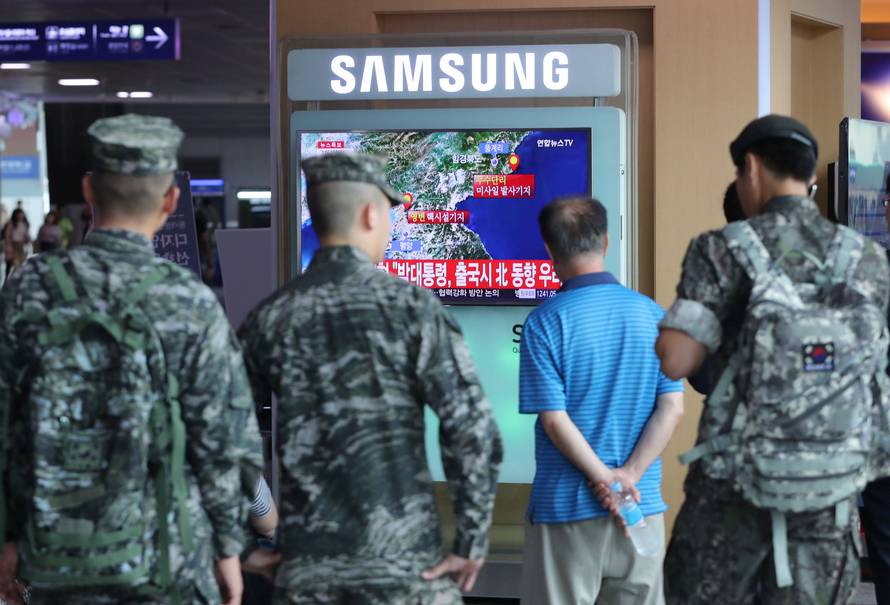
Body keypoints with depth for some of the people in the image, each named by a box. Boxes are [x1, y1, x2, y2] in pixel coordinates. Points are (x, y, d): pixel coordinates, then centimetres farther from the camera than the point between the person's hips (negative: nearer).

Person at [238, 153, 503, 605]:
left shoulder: (269, 319, 2)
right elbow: (472, 430, -14)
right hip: (406, 558, -2)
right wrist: (472, 542, -6)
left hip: (308, 567, 3)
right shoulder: (411, 304, -7)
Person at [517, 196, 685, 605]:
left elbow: (554, 419, -14)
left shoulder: (545, 322, -9)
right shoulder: (652, 314, 2)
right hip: (642, 502, 4)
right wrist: (629, 475, -8)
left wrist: (605, 478, -9)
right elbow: (672, 407, -3)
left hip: (566, 507, -3)